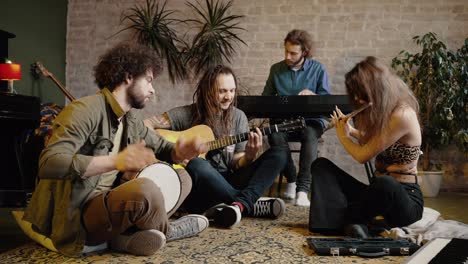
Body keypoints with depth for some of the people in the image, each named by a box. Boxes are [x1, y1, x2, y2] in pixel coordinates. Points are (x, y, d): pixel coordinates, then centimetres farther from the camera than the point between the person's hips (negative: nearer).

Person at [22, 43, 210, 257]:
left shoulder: (131, 118, 10)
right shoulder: (86, 110, -18)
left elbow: (160, 146, 21)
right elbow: (48, 163, -30)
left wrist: (180, 152, -5)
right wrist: (115, 161, -39)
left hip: (111, 200, 9)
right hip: (80, 213, -9)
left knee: (182, 178, 9)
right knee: (145, 189, -35)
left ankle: (128, 236, -11)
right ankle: (166, 232, 1)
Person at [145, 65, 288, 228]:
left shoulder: (238, 117, 8)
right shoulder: (187, 114, -2)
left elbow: (237, 163, 5)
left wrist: (249, 156, -17)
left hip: (227, 186, 4)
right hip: (197, 193, -3)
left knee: (279, 153, -11)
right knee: (196, 165, -39)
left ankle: (240, 203, -35)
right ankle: (253, 205, -24)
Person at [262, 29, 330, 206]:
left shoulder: (318, 69, 2)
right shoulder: (276, 69, 9)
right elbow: (265, 97, 15)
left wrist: (312, 94, -20)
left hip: (310, 120, -2)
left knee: (309, 136, -37)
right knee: (275, 135, -33)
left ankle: (303, 189, -37)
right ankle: (291, 179, -12)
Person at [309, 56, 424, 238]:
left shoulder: (402, 115, -19)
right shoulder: (383, 112, 8)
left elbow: (363, 155, -16)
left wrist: (342, 136, 1)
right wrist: (350, 130, 14)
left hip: (404, 198, -8)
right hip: (380, 191, 8)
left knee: (384, 183, -43)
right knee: (321, 165, -3)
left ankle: (344, 220, -14)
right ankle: (356, 221, -23)